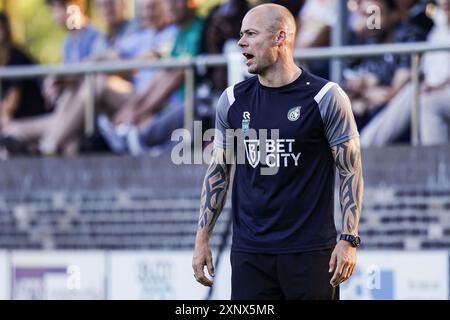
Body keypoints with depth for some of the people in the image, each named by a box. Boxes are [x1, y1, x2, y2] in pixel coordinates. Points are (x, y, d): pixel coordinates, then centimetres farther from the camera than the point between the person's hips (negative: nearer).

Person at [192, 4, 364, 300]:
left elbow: (351, 171, -3)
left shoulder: (325, 97, -4)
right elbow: (218, 172, 14)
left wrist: (349, 239, -11)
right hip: (249, 252, 3)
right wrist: (202, 238, 8)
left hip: (310, 251, -3)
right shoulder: (233, 100, 8)